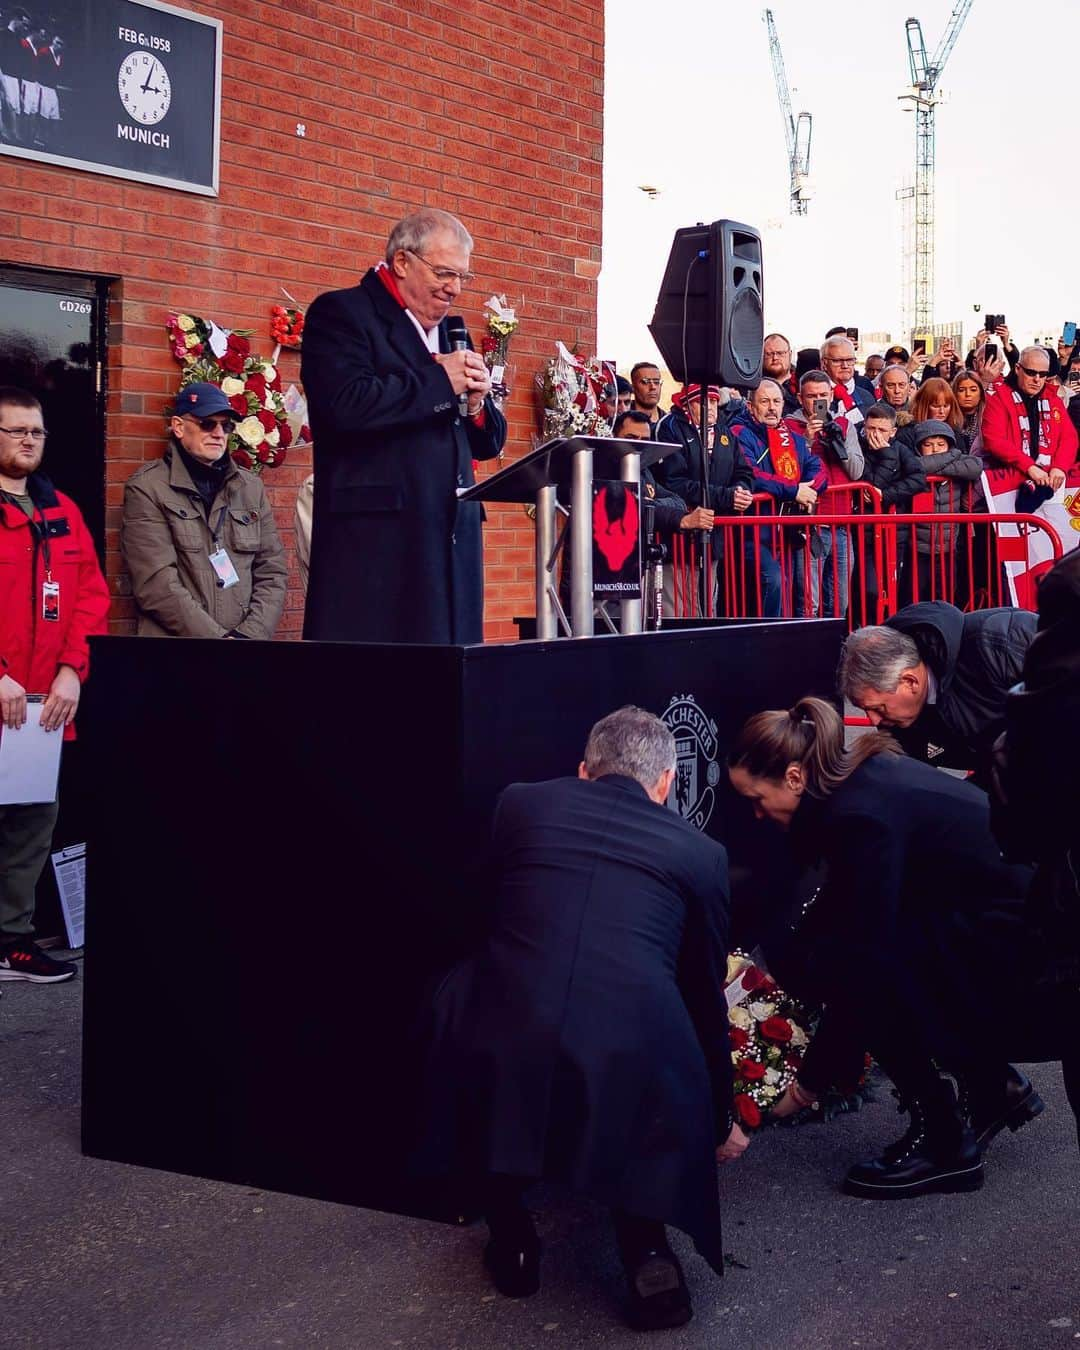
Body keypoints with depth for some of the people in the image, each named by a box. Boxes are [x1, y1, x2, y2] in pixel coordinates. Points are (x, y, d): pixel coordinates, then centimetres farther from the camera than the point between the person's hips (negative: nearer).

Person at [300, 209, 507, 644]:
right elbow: (346, 406, -19)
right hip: (376, 539, -7)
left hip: (452, 539, 7)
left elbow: (487, 443, 24)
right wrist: (441, 380, -9)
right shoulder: (340, 313, 0)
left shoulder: (449, 334, 22)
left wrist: (476, 402, 1)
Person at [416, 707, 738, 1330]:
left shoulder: (520, 803, 20)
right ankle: (645, 1248, 18)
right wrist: (719, 1121, 45)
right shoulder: (701, 852, 20)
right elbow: (705, 998, 28)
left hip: (504, 1043, 0)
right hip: (633, 1053, 1)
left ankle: (512, 1235, 31)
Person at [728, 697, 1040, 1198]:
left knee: (843, 963, -15)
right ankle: (993, 1087, 18)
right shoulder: (864, 774, 5)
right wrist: (787, 975, 28)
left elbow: (863, 960, -19)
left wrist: (810, 1082, -9)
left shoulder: (863, 816, -22)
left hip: (1019, 945, -9)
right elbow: (837, 906, 20)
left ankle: (945, 1144, -5)